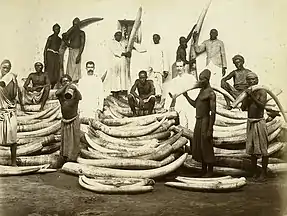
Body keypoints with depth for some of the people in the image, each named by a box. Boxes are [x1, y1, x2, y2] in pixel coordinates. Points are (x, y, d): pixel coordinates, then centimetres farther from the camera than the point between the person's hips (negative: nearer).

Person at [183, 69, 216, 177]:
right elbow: (195, 104, 23)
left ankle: (210, 171, 13)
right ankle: (203, 170, 26)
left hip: (205, 121, -9)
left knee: (206, 147, -1)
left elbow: (213, 112, -18)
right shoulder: (202, 90, 14)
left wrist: (210, 129, -20)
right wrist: (186, 96, 12)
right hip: (198, 121, 9)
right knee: (197, 147, 14)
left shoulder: (211, 93, -14)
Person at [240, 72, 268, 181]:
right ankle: (254, 173, 18)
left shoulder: (262, 92, -6)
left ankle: (264, 173, 7)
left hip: (259, 122, -5)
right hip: (250, 123, 5)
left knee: (263, 149, -2)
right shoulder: (247, 92, 9)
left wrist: (252, 96, -25)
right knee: (252, 149, 9)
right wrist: (247, 96, -9)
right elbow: (243, 108, 2)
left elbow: (262, 105, -20)